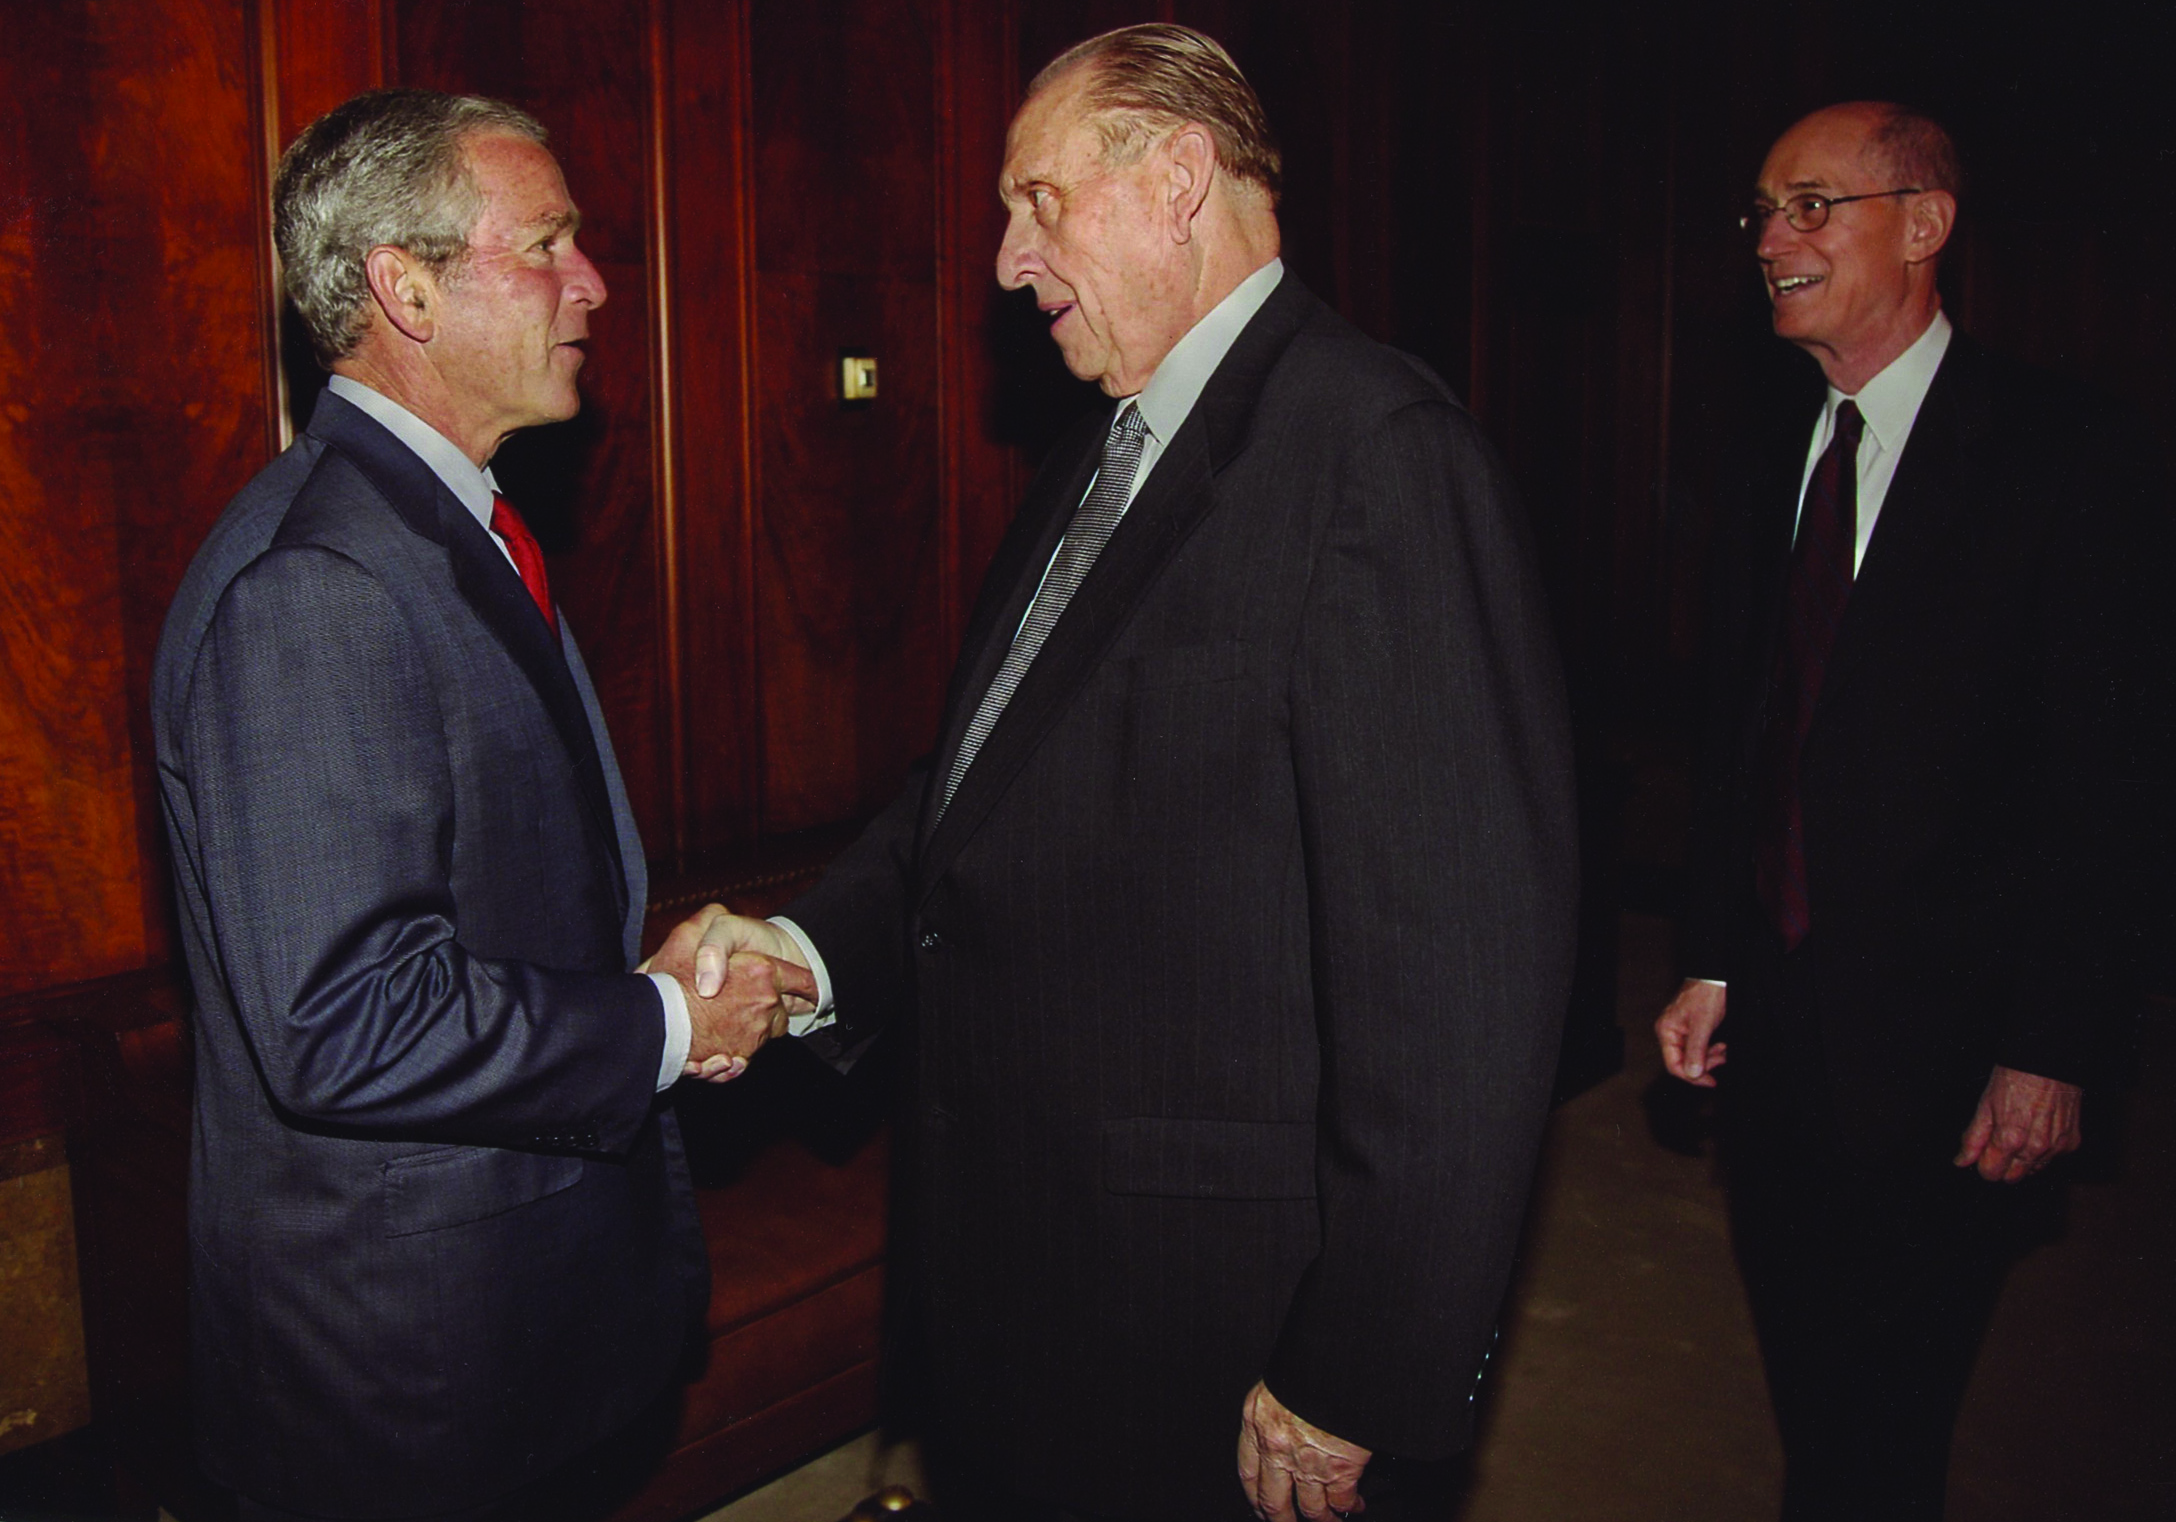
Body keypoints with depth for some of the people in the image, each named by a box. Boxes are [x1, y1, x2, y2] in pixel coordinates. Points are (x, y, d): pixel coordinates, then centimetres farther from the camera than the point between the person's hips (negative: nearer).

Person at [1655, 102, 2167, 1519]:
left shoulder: (2061, 451, -10)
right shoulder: (1781, 447, 8)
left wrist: (2049, 1050, -14)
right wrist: (1715, 963, 7)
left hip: (1940, 1030, -5)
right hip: (1775, 1009, 6)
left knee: (1884, 1407, 6)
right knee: (1802, 1367, 17)